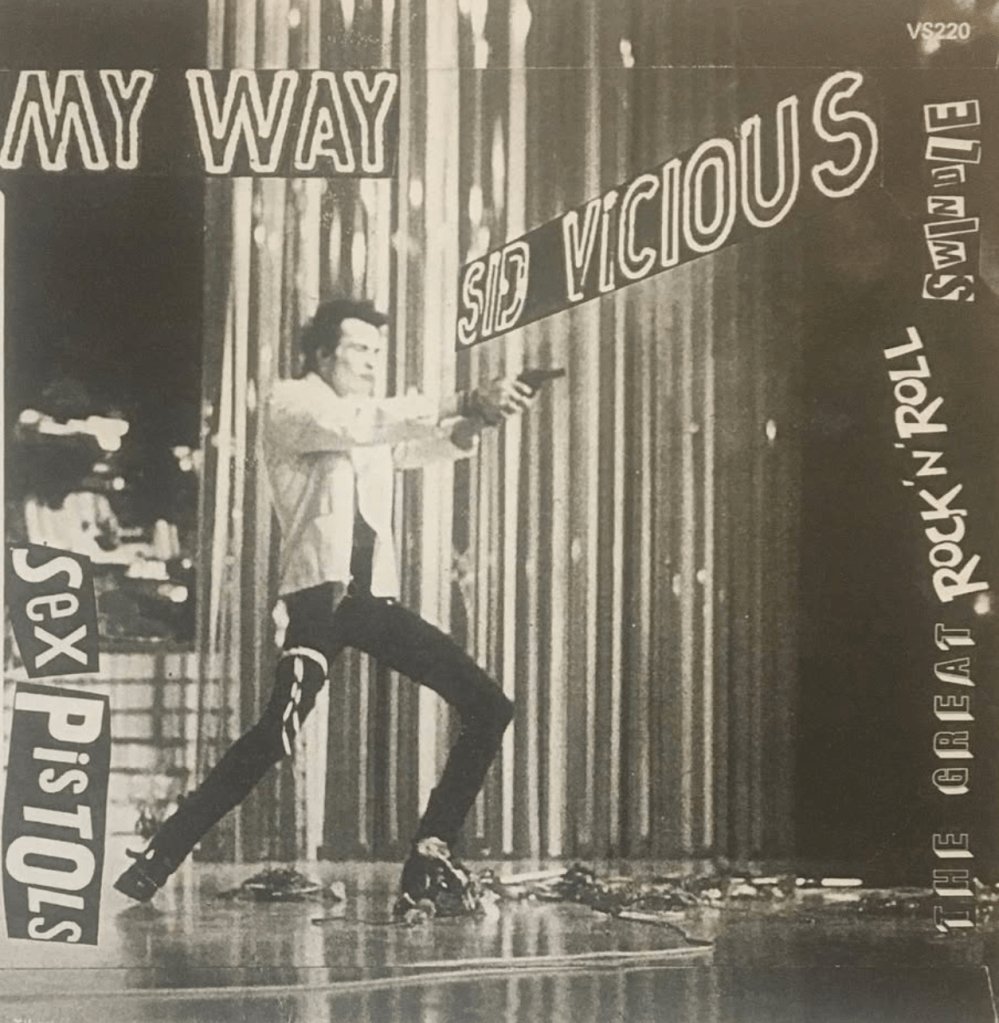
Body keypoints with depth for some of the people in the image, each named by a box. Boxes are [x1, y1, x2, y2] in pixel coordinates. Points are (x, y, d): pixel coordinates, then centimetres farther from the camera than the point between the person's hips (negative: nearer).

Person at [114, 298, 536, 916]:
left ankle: (432, 860, 3)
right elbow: (357, 425, -17)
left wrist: (477, 416, -19)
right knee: (276, 734, -24)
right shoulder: (290, 404, 3)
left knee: (489, 707, 0)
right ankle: (155, 862, -15)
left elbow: (443, 441, 6)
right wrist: (464, 402, -23)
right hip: (319, 593, -7)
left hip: (377, 599, 7)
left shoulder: (381, 424, 24)